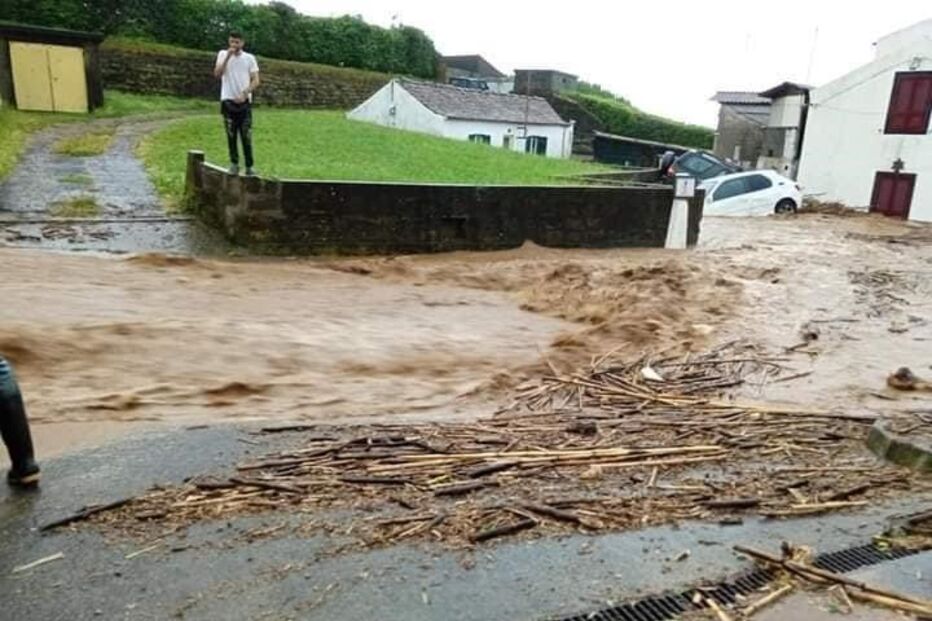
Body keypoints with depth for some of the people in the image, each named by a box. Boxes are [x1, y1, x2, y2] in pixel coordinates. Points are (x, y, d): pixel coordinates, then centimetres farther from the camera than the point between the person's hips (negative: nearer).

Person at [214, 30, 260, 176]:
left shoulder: (249, 58, 4)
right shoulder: (223, 54, 6)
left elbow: (256, 81, -1)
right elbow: (217, 74, -7)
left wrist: (245, 93, -15)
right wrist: (228, 57, -14)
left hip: (244, 101, -1)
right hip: (228, 101, 1)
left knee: (246, 136, -3)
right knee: (231, 135, 4)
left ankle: (249, 166, 2)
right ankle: (234, 163, 12)